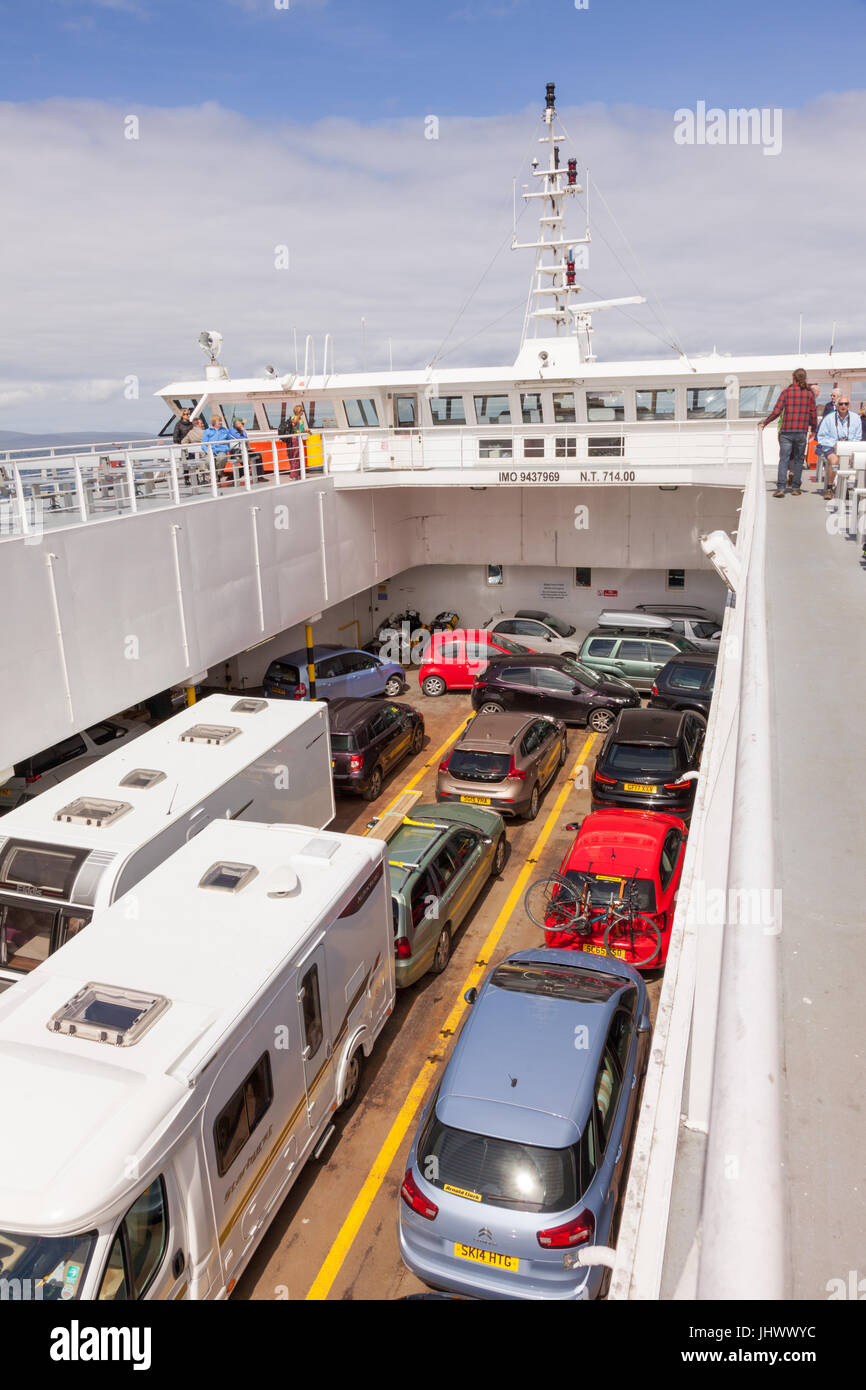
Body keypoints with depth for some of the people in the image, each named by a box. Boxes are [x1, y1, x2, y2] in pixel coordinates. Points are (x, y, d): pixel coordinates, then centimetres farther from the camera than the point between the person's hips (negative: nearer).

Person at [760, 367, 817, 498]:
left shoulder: (787, 391, -1)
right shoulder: (810, 393, 4)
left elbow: (776, 411, -6)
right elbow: (813, 414, 6)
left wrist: (764, 423, 5)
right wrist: (814, 428, 19)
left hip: (787, 432, -2)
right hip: (802, 432, 2)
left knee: (784, 459, -2)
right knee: (798, 459, 10)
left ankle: (780, 488, -13)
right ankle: (796, 488, 12)